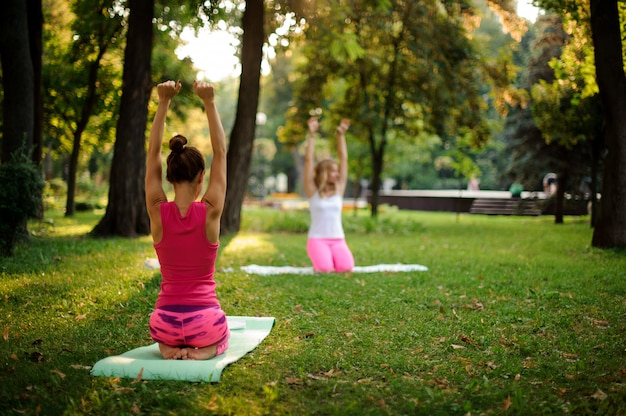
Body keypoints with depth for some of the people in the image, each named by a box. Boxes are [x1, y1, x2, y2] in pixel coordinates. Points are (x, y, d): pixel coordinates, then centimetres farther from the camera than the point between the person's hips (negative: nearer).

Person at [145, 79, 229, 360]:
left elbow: (153, 153, 0)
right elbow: (220, 153, -4)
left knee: (168, 333, 40)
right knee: (220, 335, 35)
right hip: (204, 322, -2)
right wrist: (209, 103, -3)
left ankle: (169, 348, 5)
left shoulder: (158, 212, -8)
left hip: (166, 323, 2)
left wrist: (163, 103, 0)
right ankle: (203, 351, 0)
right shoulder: (210, 212, -11)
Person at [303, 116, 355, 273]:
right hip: (317, 239, -3)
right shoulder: (312, 191, 0)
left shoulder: (339, 189, 8)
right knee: (325, 269, -28)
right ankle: (318, 261, 10)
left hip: (338, 240, 3)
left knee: (346, 268, -24)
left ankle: (329, 260, 12)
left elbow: (343, 158, 7)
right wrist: (312, 135, -9)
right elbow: (309, 160, -5)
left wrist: (341, 135, 4)